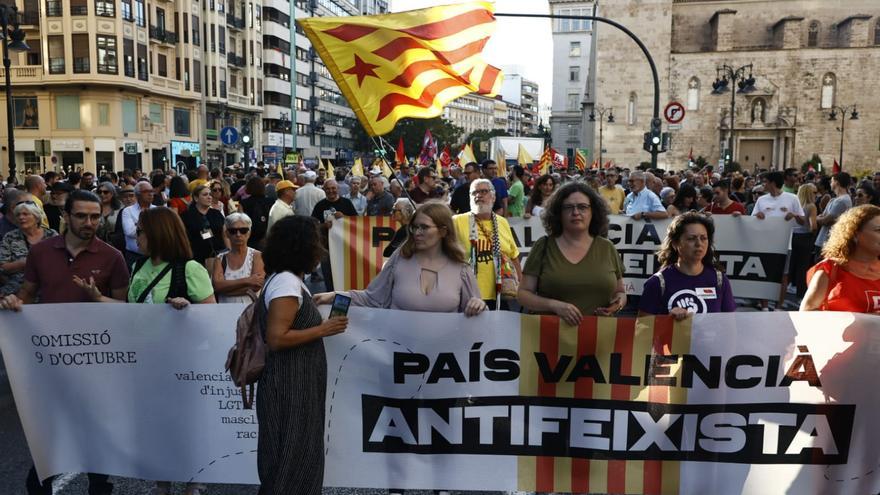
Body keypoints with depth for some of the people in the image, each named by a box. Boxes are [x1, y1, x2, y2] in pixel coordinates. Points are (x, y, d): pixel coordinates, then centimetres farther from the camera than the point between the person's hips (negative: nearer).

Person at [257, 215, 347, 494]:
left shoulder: (289, 280, 12)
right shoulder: (286, 282, -19)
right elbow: (276, 338, -24)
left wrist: (321, 321, 12)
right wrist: (323, 329, -18)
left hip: (296, 383, 10)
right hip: (290, 385, -10)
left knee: (297, 455, 18)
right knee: (292, 456, 1)